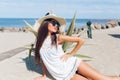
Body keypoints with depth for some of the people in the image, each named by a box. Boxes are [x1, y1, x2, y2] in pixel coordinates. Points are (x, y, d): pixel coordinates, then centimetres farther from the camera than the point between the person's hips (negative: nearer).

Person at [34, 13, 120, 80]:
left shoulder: (58, 37, -4)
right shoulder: (40, 41, 2)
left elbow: (81, 40, -2)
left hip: (72, 63, 0)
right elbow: (42, 59, 14)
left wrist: (70, 54, 0)